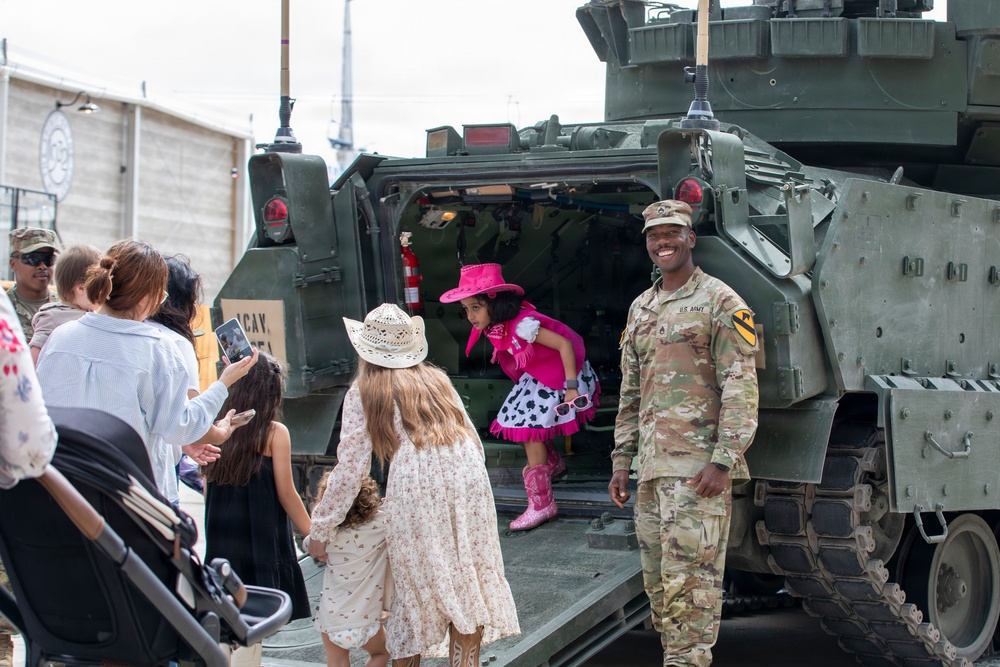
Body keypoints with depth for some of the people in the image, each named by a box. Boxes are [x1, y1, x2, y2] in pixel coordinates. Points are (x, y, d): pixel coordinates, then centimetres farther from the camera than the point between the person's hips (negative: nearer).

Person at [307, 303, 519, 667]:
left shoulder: (364, 392, 10)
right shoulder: (437, 379, 21)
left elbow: (351, 470, 5)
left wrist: (322, 530, 11)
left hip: (414, 487, -3)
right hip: (467, 476, 3)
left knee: (416, 590, 9)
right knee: (468, 588, 11)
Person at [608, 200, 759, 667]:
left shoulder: (720, 302, -4)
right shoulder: (640, 308, 18)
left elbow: (741, 388, -10)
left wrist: (722, 461, -17)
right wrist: (621, 461, 16)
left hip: (699, 468, -7)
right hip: (651, 469, 7)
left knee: (689, 579, -9)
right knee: (657, 581, 10)